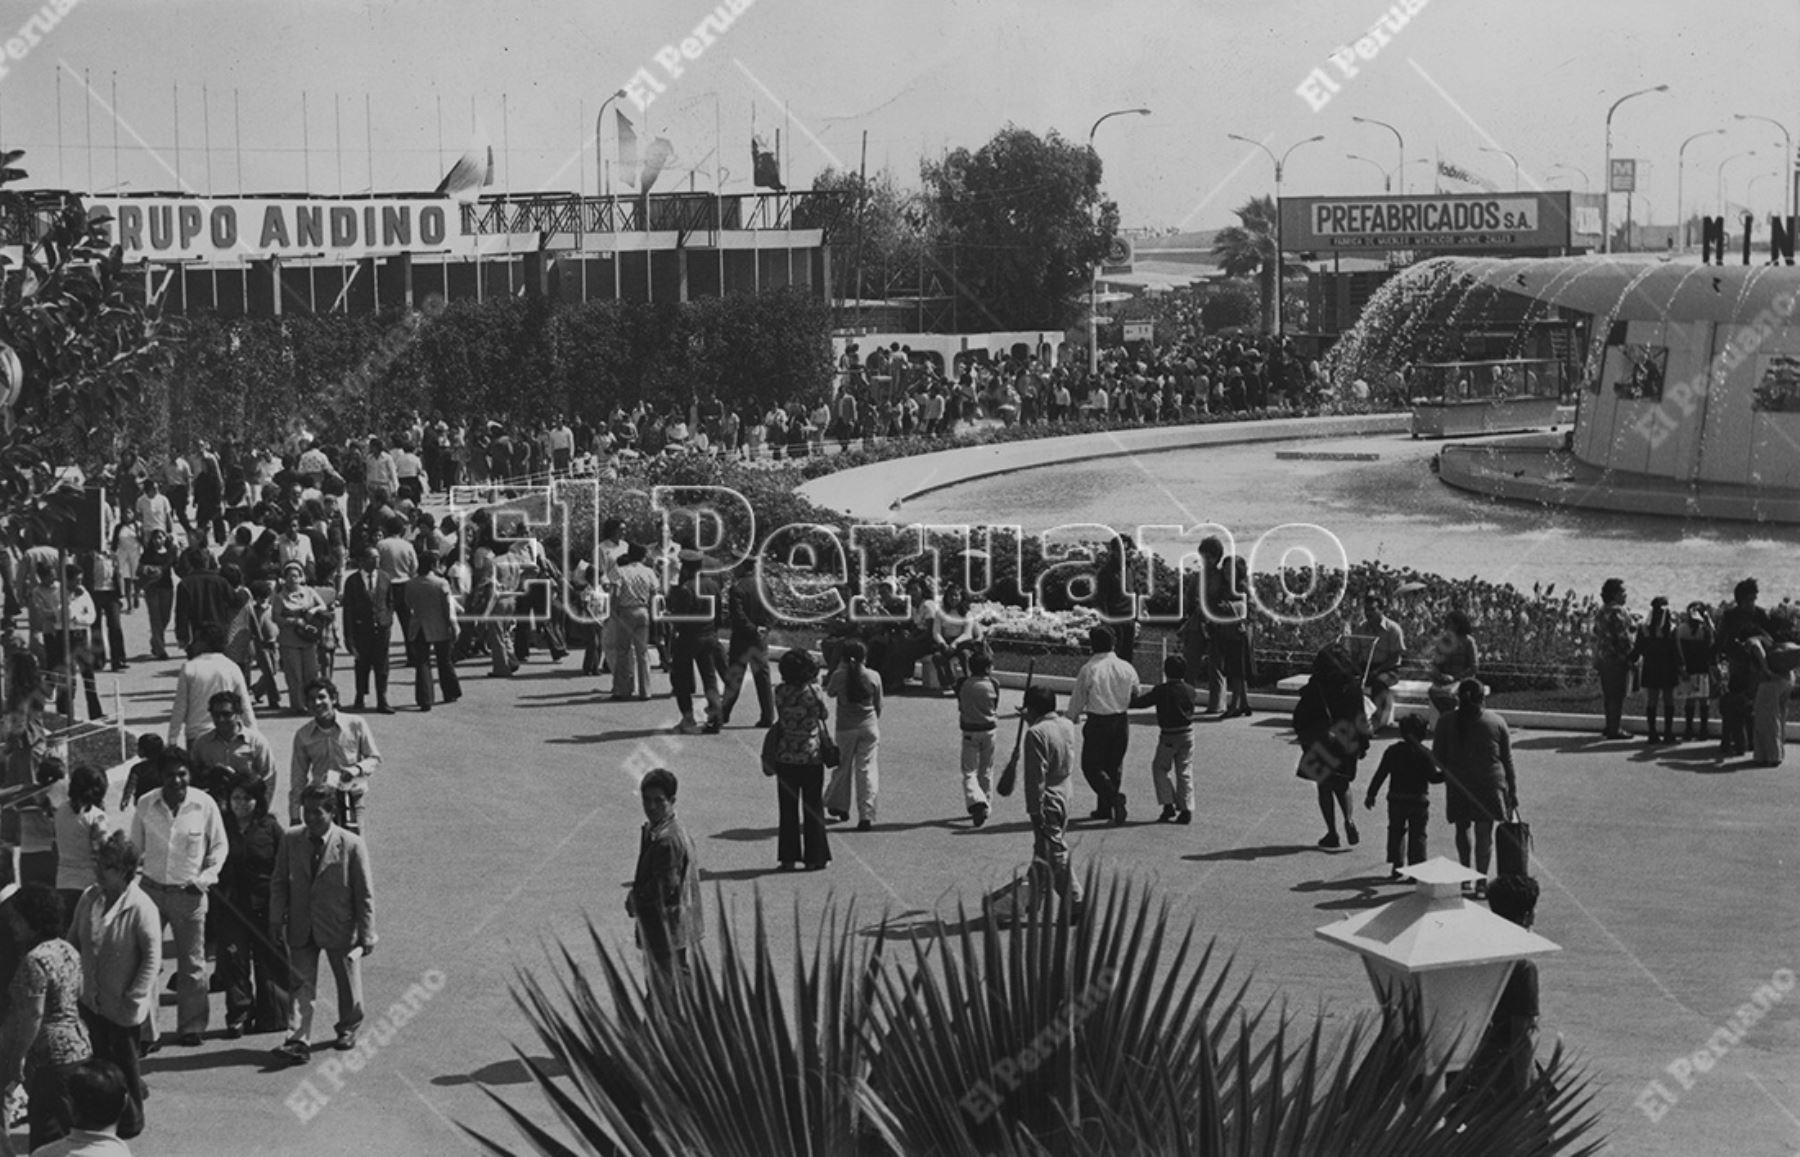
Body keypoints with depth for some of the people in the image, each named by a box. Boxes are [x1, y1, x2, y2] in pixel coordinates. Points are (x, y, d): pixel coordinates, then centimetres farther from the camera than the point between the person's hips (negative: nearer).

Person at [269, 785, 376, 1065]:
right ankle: (298, 1040, -5)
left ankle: (348, 1029, 36)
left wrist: (366, 934, -8)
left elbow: (365, 892, -9)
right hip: (301, 927, 2)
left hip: (340, 927, -2)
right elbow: (278, 882, 5)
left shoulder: (351, 845, -13)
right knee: (301, 984, -3)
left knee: (347, 981, 14)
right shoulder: (290, 839, -3)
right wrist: (276, 920, -1)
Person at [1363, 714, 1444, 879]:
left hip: (1397, 799, 2)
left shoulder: (1393, 750, -1)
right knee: (1417, 834, 5)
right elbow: (1433, 777, -9)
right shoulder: (1425, 753, -9)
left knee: (1396, 831, 14)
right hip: (1419, 799, -2)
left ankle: (1397, 866, 10)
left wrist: (1371, 794, 6)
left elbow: (1380, 774, 1)